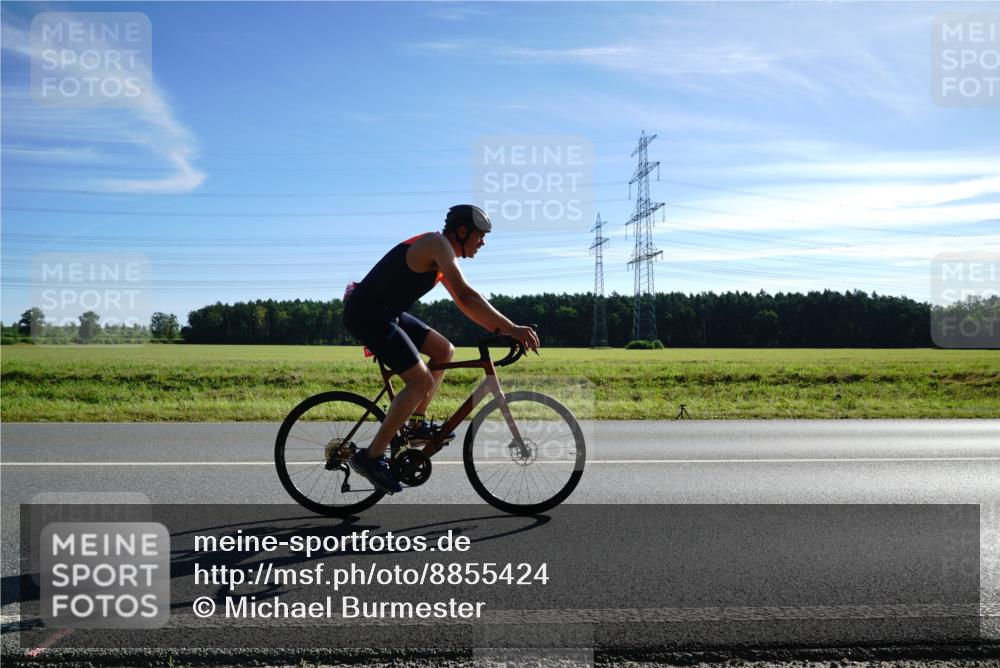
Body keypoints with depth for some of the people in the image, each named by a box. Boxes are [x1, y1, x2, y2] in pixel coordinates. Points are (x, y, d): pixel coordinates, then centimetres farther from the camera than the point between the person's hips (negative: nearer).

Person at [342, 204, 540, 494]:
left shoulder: (442, 257, 15)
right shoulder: (438, 244, -16)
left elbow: (463, 303, 18)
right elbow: (467, 296, -27)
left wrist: (500, 330, 9)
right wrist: (511, 328, -28)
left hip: (385, 313, 10)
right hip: (366, 314, -10)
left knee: (444, 351, 12)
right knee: (421, 382, -14)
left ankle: (415, 422, 18)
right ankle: (371, 457, -8)